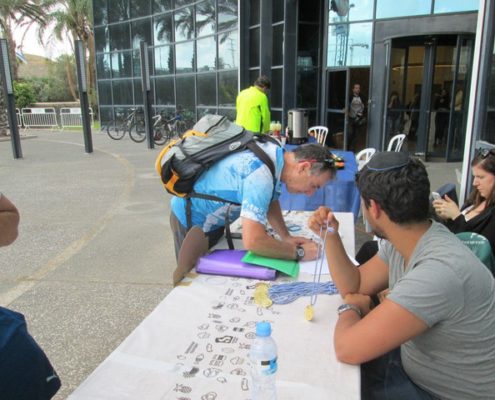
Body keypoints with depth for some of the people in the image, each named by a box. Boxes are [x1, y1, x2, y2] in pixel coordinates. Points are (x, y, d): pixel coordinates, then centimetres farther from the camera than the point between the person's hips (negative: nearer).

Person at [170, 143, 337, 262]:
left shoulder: (276, 154, -10)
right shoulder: (260, 175, -37)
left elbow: (271, 200, 6)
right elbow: (253, 241, -43)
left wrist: (286, 237, -7)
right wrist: (299, 252, -30)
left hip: (212, 219, 9)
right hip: (191, 220, -8)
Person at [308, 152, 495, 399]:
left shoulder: (438, 272, -37)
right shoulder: (402, 240, -8)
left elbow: (347, 349, -34)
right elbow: (354, 286, 7)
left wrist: (350, 308, -12)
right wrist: (331, 236, -7)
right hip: (412, 362, 7)